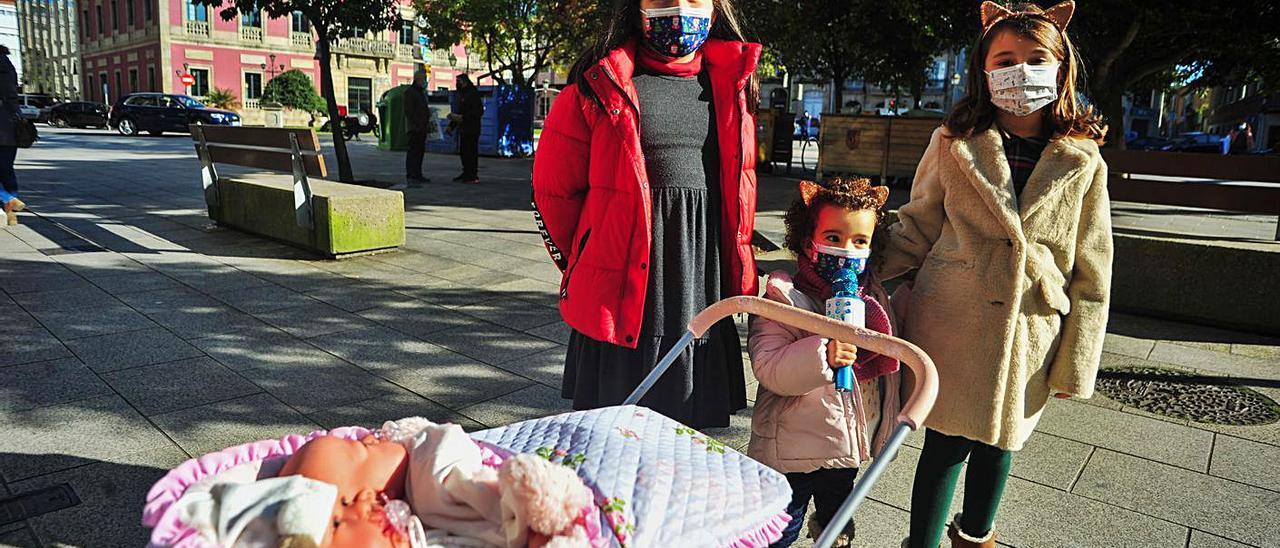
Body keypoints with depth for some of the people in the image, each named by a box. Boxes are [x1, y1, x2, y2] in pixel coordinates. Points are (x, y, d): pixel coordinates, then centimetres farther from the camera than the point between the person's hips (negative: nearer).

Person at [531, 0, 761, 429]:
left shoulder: (732, 87, 11)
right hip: (621, 298, -4)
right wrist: (586, 266, 7)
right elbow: (552, 191, 2)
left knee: (690, 434, 14)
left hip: (705, 300, 4)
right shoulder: (598, 88, -4)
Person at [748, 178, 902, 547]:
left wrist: (886, 431, 15)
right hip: (790, 449, -6)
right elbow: (768, 369, -27)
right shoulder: (785, 299, -17)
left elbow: (886, 370, 13)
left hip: (847, 447, 6)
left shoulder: (874, 298, 2)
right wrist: (822, 356, -40)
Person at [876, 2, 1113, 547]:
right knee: (946, 442, 4)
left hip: (1031, 333, 2)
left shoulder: (1084, 165, -1)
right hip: (951, 323, -2)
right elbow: (915, 230, 3)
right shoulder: (953, 144, -4)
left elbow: (1092, 276, 2)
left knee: (999, 442, 18)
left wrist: (1076, 363, 1)